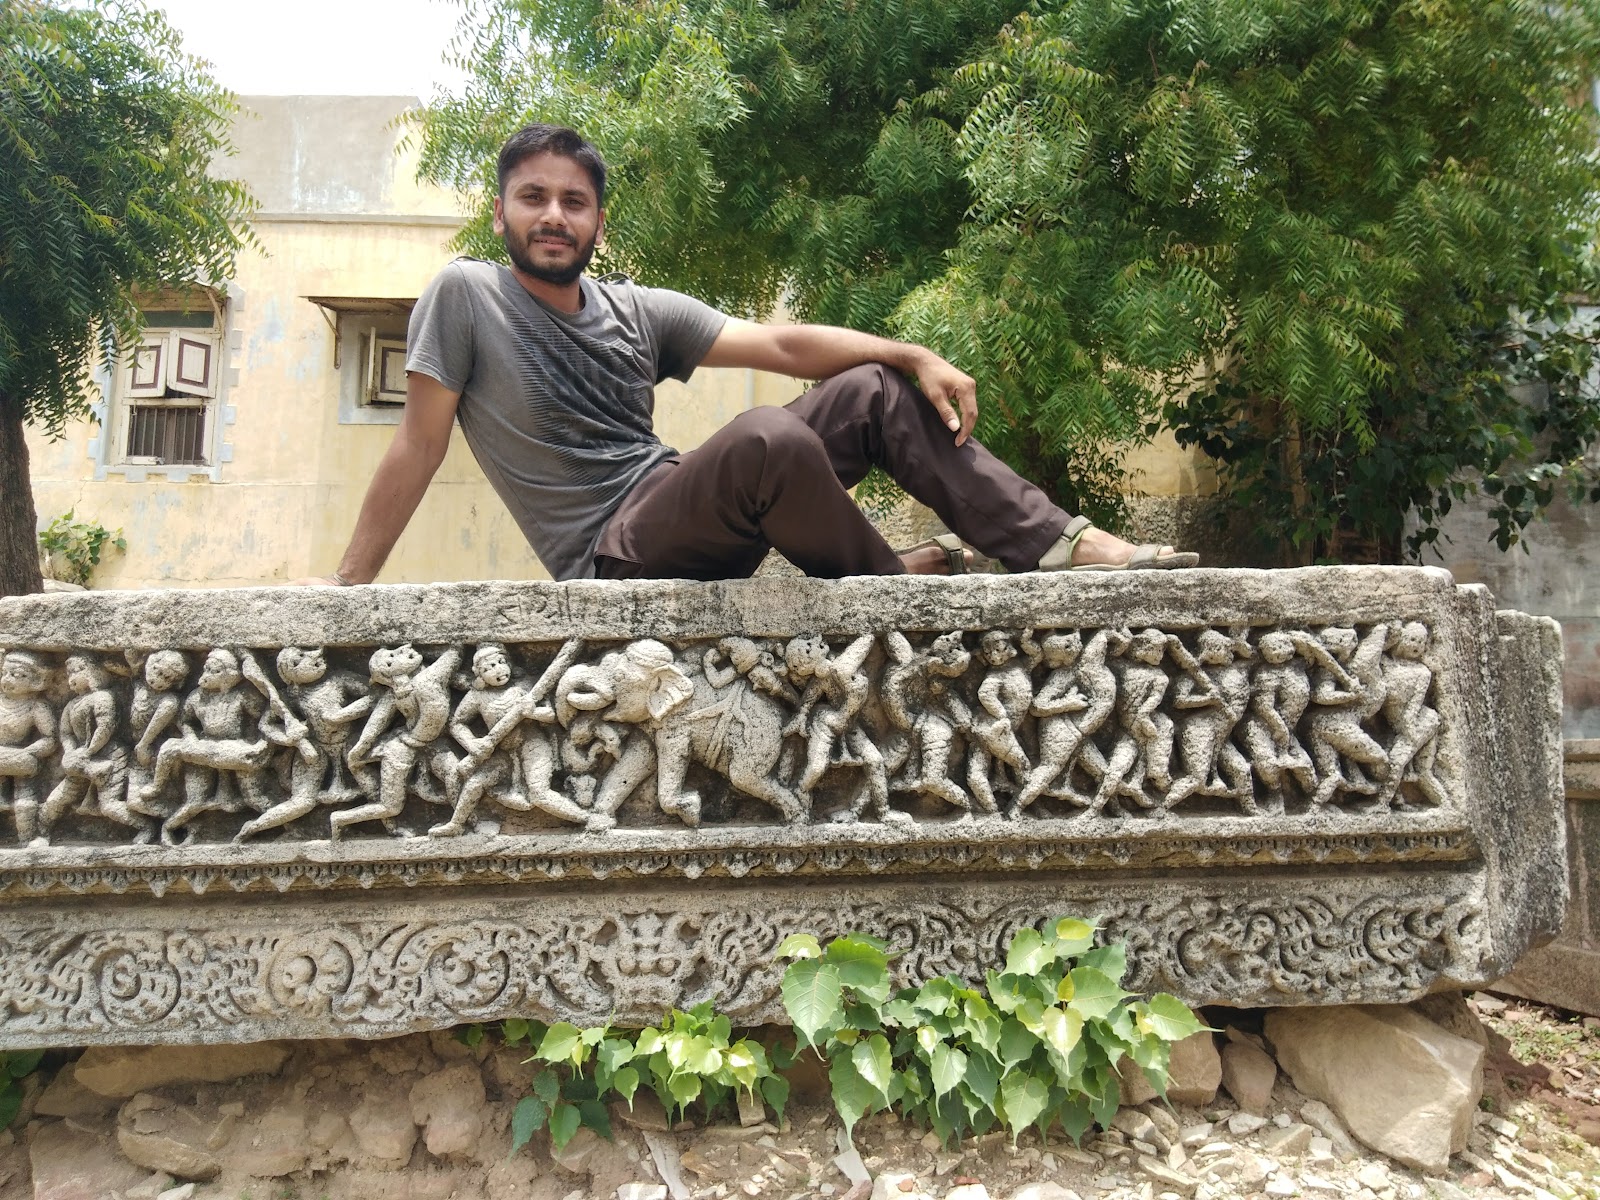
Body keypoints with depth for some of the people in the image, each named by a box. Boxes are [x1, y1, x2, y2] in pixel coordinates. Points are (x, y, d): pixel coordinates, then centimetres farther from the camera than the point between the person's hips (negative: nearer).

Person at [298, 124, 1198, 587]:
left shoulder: (640, 311, 8)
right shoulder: (466, 295, -4)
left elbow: (781, 343, 3)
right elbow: (420, 445, -4)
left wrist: (916, 354, -6)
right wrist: (351, 580, -6)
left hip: (687, 513, 6)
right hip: (615, 559, -6)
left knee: (874, 393, -4)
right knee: (769, 440, -35)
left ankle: (1070, 546, -9)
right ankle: (892, 580, -9)